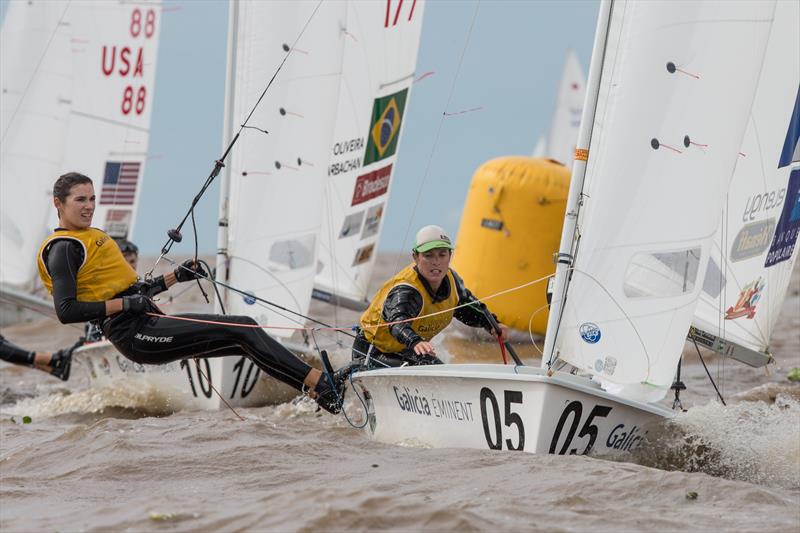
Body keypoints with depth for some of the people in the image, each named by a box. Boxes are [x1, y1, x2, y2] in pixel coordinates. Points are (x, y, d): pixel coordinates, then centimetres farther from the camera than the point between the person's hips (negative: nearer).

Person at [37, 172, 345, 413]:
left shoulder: (89, 237, 23)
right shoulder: (64, 248, -7)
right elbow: (66, 311, -19)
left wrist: (176, 277, 17)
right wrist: (125, 304, -19)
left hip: (148, 325, 9)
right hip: (135, 336, -9)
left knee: (244, 334, 0)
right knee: (240, 330, -14)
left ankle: (323, 387, -4)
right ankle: (319, 385, -14)